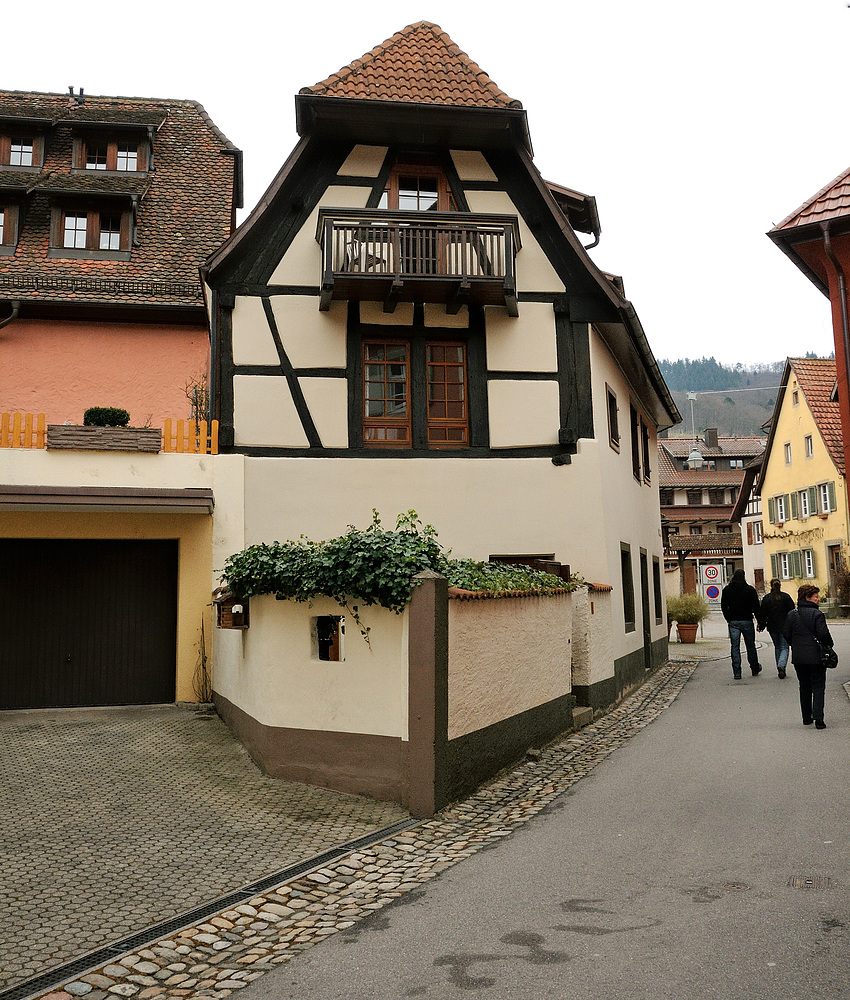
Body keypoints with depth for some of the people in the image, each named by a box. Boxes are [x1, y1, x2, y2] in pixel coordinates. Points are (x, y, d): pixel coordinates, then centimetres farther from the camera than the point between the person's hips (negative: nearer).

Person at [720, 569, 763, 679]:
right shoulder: (750, 590, -3)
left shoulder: (726, 590, 1)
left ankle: (736, 672, -2)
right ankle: (755, 669, 26)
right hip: (747, 621, 0)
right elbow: (756, 607, -2)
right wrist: (760, 622, 5)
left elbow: (723, 607, 6)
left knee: (735, 647, 1)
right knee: (750, 645, 13)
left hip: (733, 622, 1)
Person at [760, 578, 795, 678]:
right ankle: (781, 665, -21)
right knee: (784, 647, 2)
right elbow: (792, 611, 1)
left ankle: (780, 668, 12)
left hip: (772, 627, 1)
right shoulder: (786, 597, -1)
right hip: (784, 627, -1)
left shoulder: (766, 598, -1)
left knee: (777, 647, 14)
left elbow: (763, 614, -1)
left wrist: (762, 625, 7)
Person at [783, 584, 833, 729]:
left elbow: (786, 634, 5)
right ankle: (818, 718, -7)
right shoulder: (817, 614, -14)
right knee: (818, 687, 3)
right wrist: (829, 645, 3)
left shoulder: (791, 615, 3)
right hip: (816, 657, -5)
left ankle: (806, 717, 20)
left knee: (804, 687, 16)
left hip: (798, 658, 5)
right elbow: (823, 634, -16)